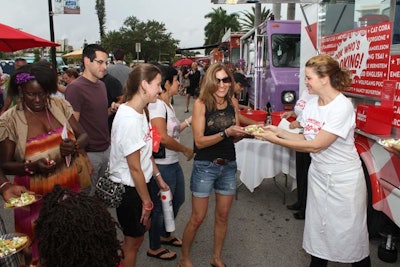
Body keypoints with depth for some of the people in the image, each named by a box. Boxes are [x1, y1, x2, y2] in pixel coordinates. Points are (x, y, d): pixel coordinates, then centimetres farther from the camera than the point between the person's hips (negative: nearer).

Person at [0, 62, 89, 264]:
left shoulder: (60, 105, -2)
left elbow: (83, 135, 3)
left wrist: (74, 146, -19)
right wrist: (31, 166, -25)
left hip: (68, 187, 3)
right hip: (35, 196, -2)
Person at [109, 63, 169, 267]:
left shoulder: (140, 111, 0)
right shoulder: (128, 119, -28)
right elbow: (135, 168, -23)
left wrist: (158, 178, 13)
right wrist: (147, 201, -13)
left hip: (140, 183, 9)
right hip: (128, 189, -9)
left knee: (142, 228, 25)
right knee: (133, 240, 13)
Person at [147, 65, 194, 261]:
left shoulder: (167, 105, 11)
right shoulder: (156, 105, -20)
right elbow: (163, 138, -27)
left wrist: (189, 121, 11)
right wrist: (186, 150, -16)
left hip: (173, 163, 10)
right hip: (161, 165, -10)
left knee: (178, 200, 23)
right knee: (161, 206, 7)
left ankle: (165, 235, 46)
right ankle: (154, 248, 29)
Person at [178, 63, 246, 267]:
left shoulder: (233, 102, 0)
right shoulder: (201, 103, -14)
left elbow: (234, 137, 8)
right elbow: (199, 141, -17)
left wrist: (245, 133, -12)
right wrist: (225, 133, -26)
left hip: (228, 166, 5)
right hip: (205, 167, -4)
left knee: (222, 216, 16)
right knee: (197, 218, 6)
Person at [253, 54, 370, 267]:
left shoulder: (342, 107, -24)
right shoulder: (311, 104, -1)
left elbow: (315, 145, -25)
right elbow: (307, 138, 4)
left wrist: (275, 140, -22)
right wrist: (279, 131, -7)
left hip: (344, 179, -6)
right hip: (318, 175, 7)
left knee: (350, 233, 10)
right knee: (317, 229, 17)